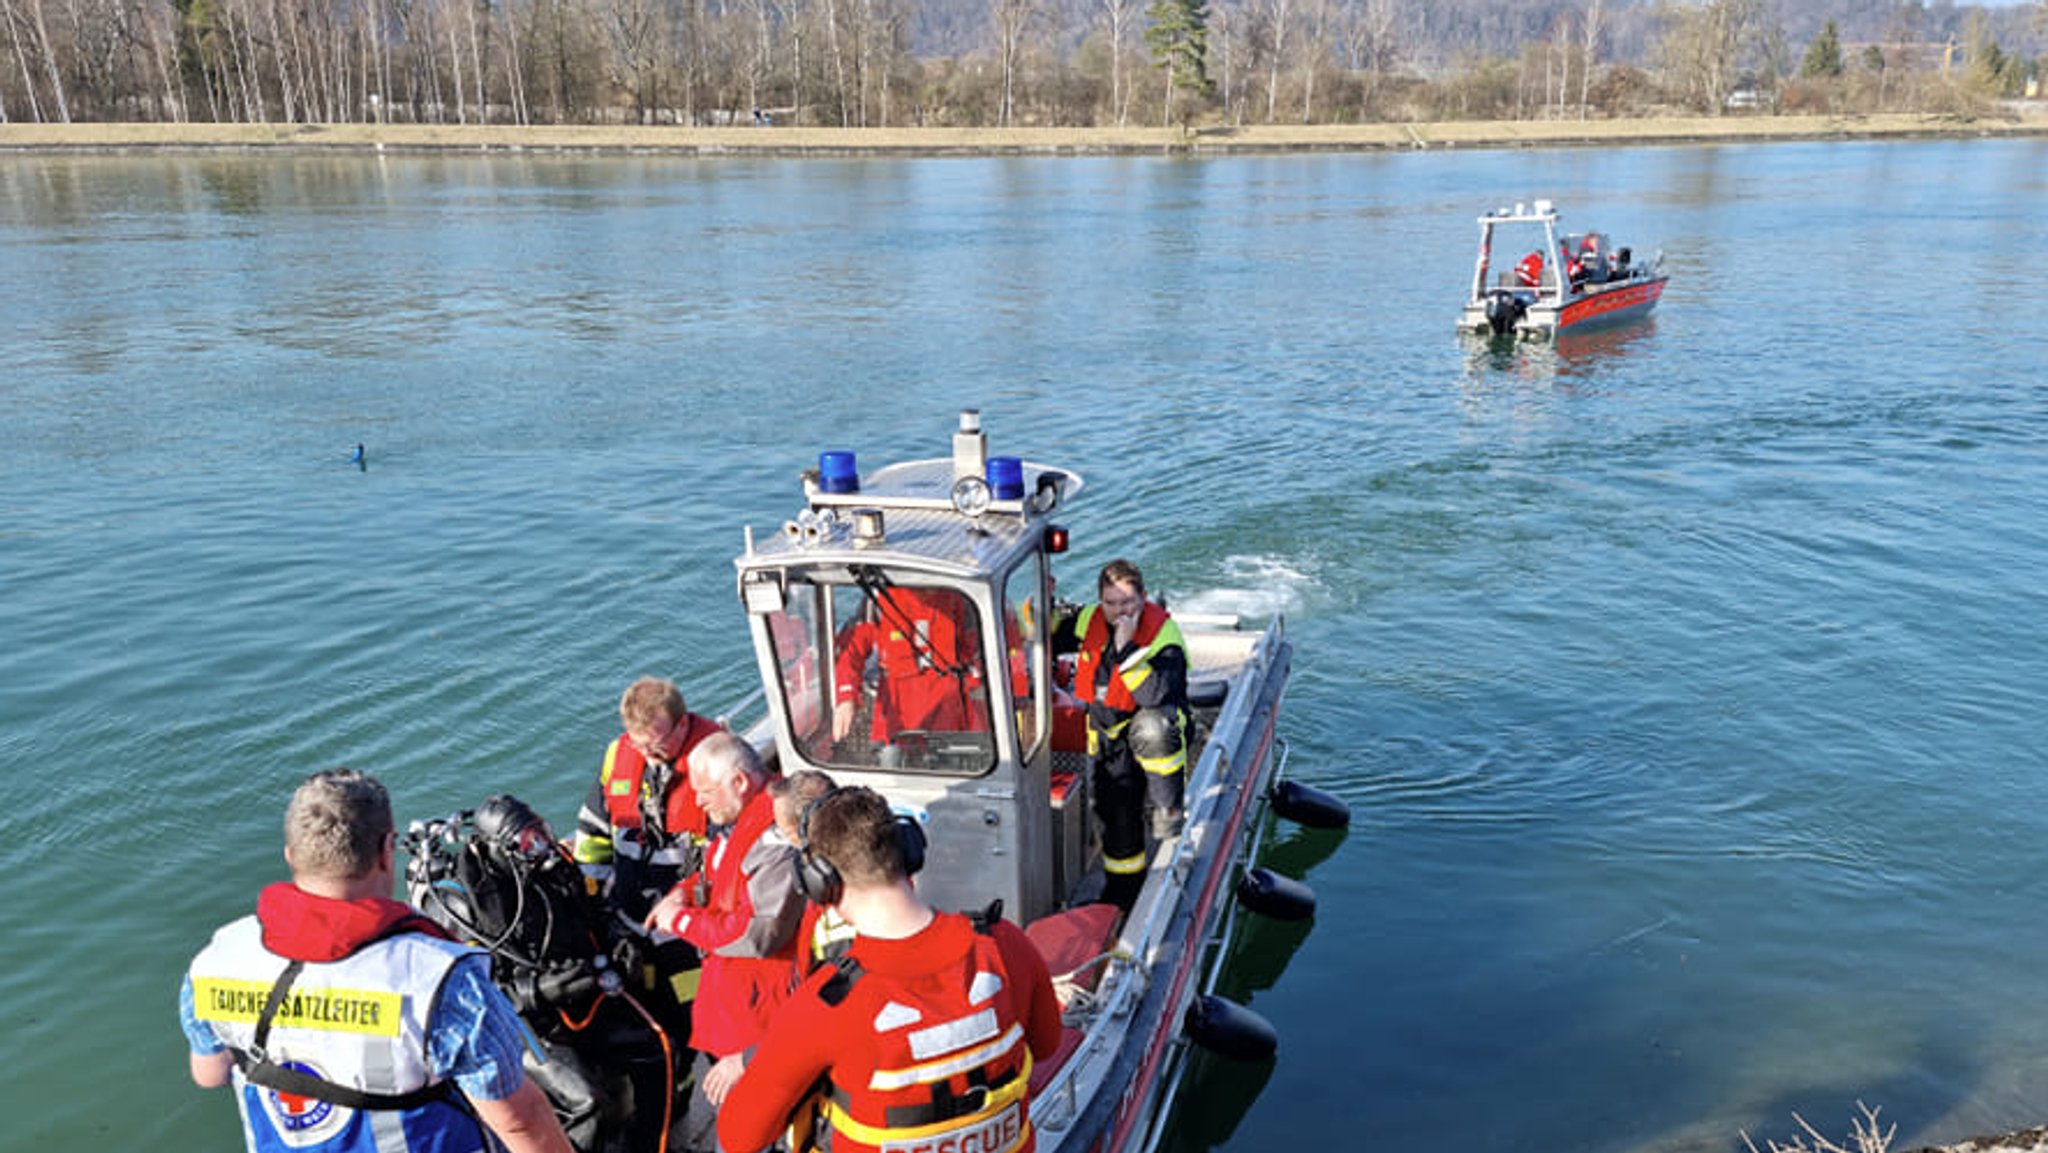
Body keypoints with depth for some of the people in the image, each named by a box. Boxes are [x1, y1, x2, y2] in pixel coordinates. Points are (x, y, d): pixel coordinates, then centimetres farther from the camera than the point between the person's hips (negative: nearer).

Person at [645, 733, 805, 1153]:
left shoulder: (778, 839, -26)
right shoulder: (739, 822, 6)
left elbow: (760, 934, -29)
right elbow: (715, 876, 23)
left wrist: (683, 921, -18)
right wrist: (684, 894, 0)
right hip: (723, 1003, 10)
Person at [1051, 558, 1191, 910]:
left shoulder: (1163, 633, -19)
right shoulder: (1088, 620, -3)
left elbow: (1155, 694, -32)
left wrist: (1126, 647, -36)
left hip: (1156, 728, -4)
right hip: (1110, 738, 5)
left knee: (1151, 728, -40)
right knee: (1116, 812, 4)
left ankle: (1169, 808, -18)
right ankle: (1122, 891, 26)